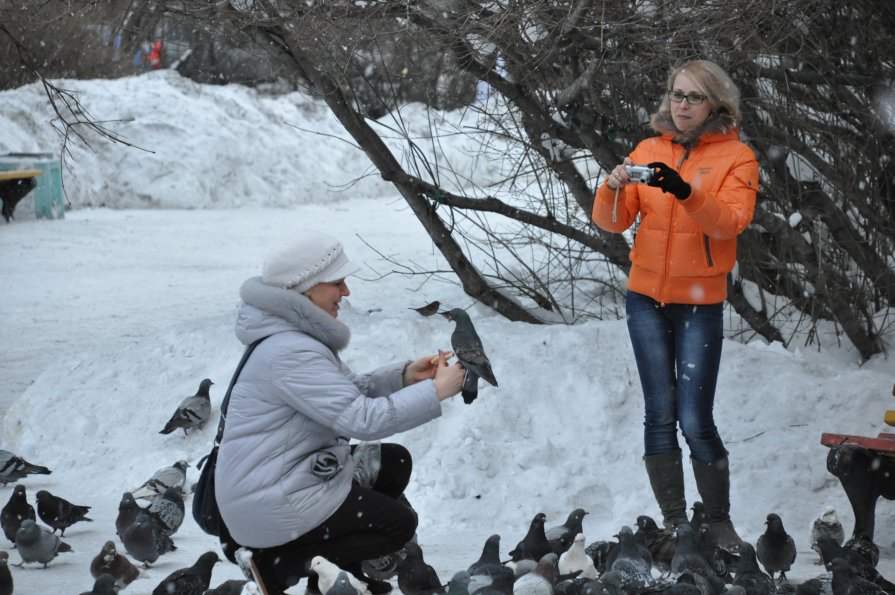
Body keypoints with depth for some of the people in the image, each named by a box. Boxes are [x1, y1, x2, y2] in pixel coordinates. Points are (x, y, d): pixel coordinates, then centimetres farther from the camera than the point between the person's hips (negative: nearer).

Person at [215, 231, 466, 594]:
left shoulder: (300, 334, 7)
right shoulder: (290, 353, -26)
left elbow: (347, 393, 15)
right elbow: (363, 419, -28)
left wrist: (405, 376, 0)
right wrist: (436, 392, -21)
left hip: (288, 472, 10)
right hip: (270, 506, -10)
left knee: (394, 463, 18)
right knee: (399, 524, 2)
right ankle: (280, 562, -1)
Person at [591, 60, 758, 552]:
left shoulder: (735, 157, -3)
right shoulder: (649, 151, 5)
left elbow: (730, 220, -20)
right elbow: (613, 222, -1)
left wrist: (687, 192, -37)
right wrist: (614, 188, -22)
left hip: (699, 303, -3)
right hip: (646, 298, 3)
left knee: (695, 422, -7)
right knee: (660, 415, 5)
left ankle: (719, 521, 9)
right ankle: (673, 521, 13)